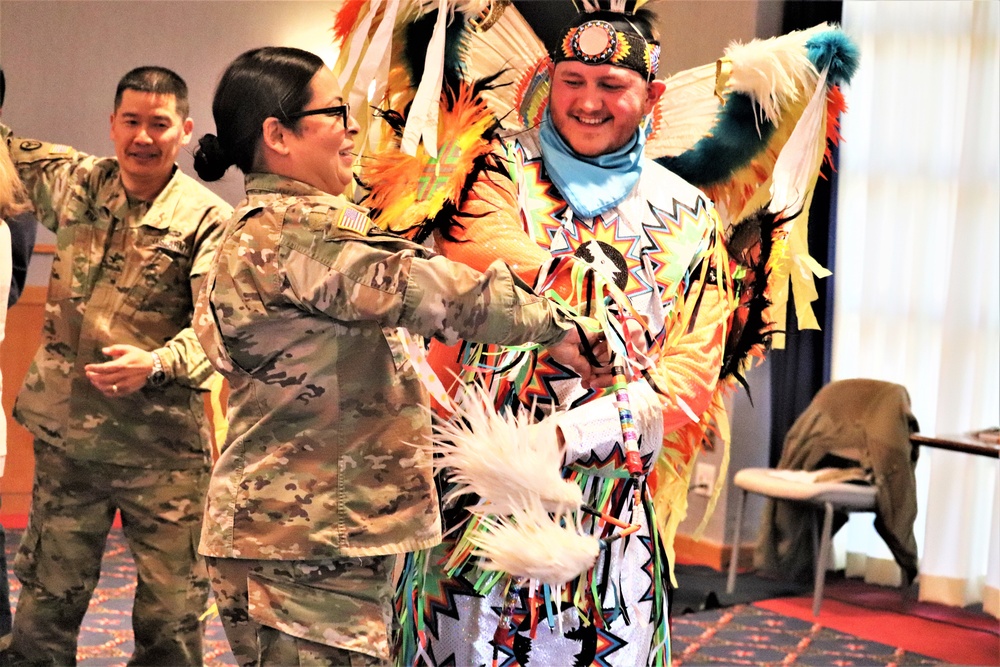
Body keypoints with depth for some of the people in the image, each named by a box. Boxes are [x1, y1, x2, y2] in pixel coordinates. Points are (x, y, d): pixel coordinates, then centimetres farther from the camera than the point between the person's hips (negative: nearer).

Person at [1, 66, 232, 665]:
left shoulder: (208, 219, -6)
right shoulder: (75, 183, 6)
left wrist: (157, 362, -34)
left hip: (162, 443, -3)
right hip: (64, 432, 4)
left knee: (172, 614, 4)